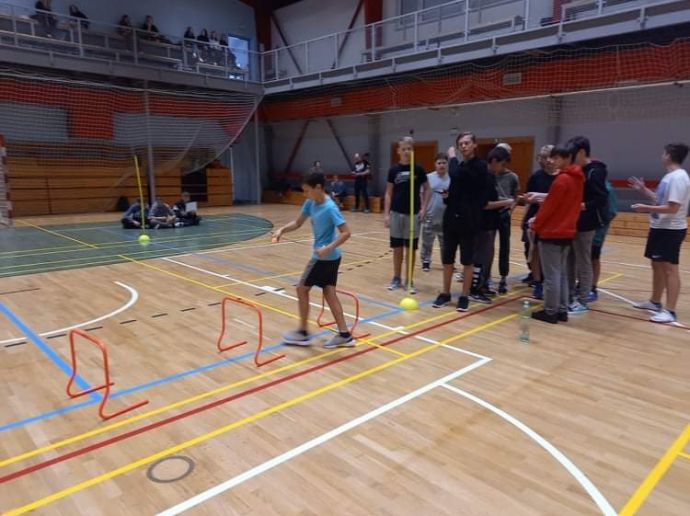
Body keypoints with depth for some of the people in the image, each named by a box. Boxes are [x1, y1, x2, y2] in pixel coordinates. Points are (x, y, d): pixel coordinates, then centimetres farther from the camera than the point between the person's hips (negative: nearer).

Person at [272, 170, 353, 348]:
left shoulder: (330, 208, -21)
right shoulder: (311, 203, 4)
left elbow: (346, 233, -23)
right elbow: (298, 223, 13)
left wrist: (329, 248, -33)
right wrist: (282, 230, -4)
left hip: (325, 257, -8)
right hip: (331, 258, 8)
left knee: (302, 289, 4)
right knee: (329, 293, 10)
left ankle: (303, 333, 17)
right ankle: (344, 335, 13)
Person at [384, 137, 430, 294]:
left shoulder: (418, 169, -2)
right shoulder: (394, 170, 1)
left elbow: (426, 189, 8)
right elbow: (389, 193, 5)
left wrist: (423, 208, -3)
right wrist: (386, 214, 0)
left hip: (413, 214, -1)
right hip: (396, 213, 1)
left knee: (411, 248, 5)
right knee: (397, 248, 8)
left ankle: (409, 280, 15)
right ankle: (396, 278, 21)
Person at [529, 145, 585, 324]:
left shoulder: (562, 179, -16)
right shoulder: (578, 178, 11)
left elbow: (550, 205, -15)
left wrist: (536, 224, -1)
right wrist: (539, 219, 15)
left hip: (552, 232, -9)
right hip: (567, 231, 9)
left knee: (551, 275, -2)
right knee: (562, 273, 14)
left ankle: (550, 312, 5)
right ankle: (562, 310, 19)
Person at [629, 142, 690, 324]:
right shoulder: (669, 176, 12)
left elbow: (672, 208, -24)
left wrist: (647, 208, -19)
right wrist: (643, 189, 18)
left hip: (671, 230, -10)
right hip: (660, 228, 10)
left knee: (669, 268, -8)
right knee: (657, 265, 17)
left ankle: (670, 311, -4)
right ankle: (655, 302, 29)